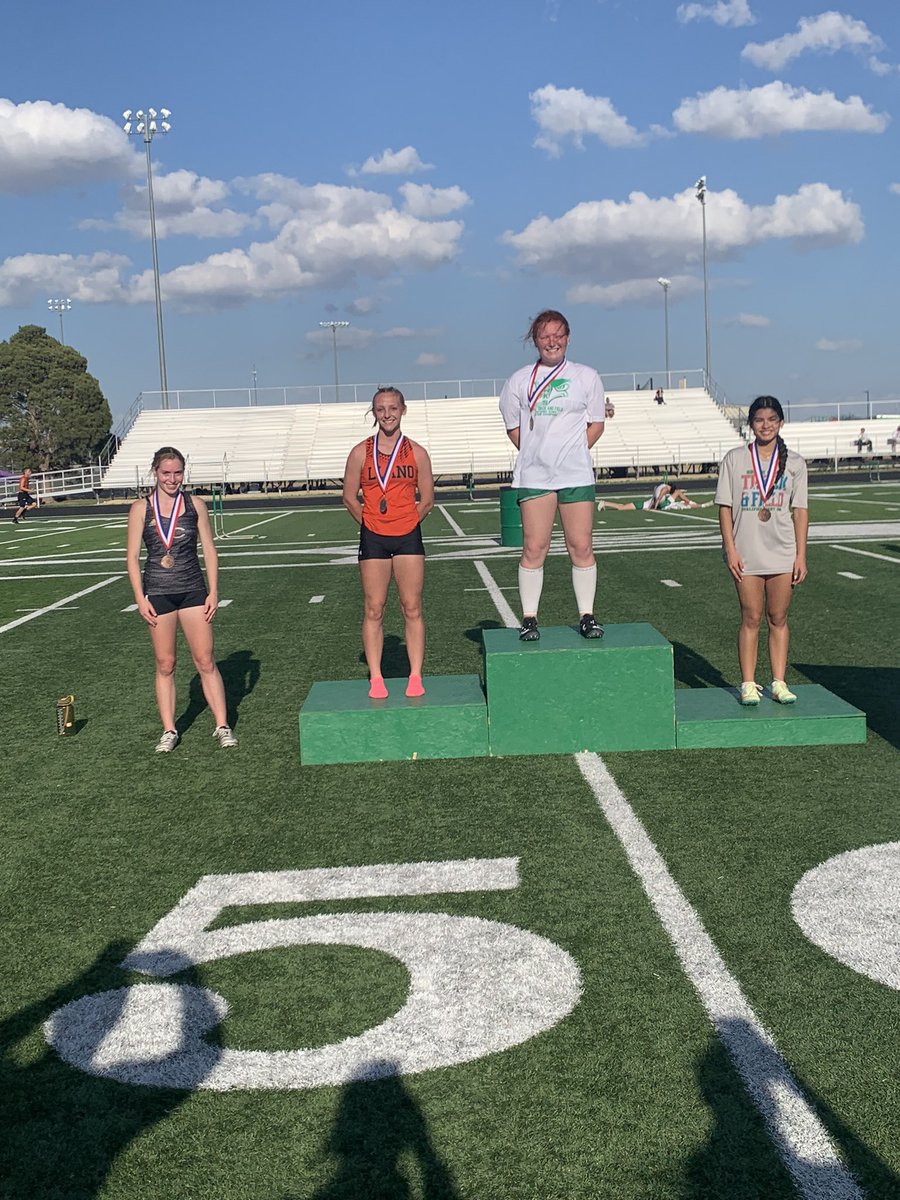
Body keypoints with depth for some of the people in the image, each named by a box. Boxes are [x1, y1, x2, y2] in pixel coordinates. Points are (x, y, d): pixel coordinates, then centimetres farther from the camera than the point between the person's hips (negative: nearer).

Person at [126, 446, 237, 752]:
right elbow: (133, 557, 2)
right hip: (158, 594, 0)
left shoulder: (195, 505, 4)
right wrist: (140, 598, -5)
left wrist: (213, 592, 0)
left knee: (206, 661, 0)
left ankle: (222, 726, 6)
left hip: (193, 591, 0)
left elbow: (209, 550, 7)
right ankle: (169, 731, 13)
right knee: (165, 664, 5)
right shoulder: (141, 509, 1)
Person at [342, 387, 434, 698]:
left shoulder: (416, 452, 4)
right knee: (373, 610, 2)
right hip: (373, 540, 0)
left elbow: (427, 500, 9)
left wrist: (404, 523, 5)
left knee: (412, 609, 2)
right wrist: (372, 523, 5)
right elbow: (350, 498, 7)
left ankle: (415, 677, 8)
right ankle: (376, 679, 9)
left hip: (408, 537, 0)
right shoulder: (361, 453, 2)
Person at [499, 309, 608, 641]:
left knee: (581, 547, -1)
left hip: (577, 475, 0)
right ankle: (529, 618, 6)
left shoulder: (586, 377, 8)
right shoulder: (519, 381, 8)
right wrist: (536, 453, 4)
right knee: (533, 548, -2)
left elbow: (596, 424, 11)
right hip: (533, 477, 0)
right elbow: (513, 427, 15)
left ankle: (587, 616, 9)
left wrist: (571, 452, 2)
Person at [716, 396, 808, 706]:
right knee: (751, 619, 2)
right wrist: (730, 550, -7)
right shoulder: (734, 459, 2)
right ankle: (748, 685, 8)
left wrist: (801, 555, -1)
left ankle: (779, 683, 13)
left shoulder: (794, 463, 6)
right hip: (746, 553, -1)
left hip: (783, 553, 1)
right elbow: (725, 507, 1)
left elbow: (800, 511, 5)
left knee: (778, 619, 6)